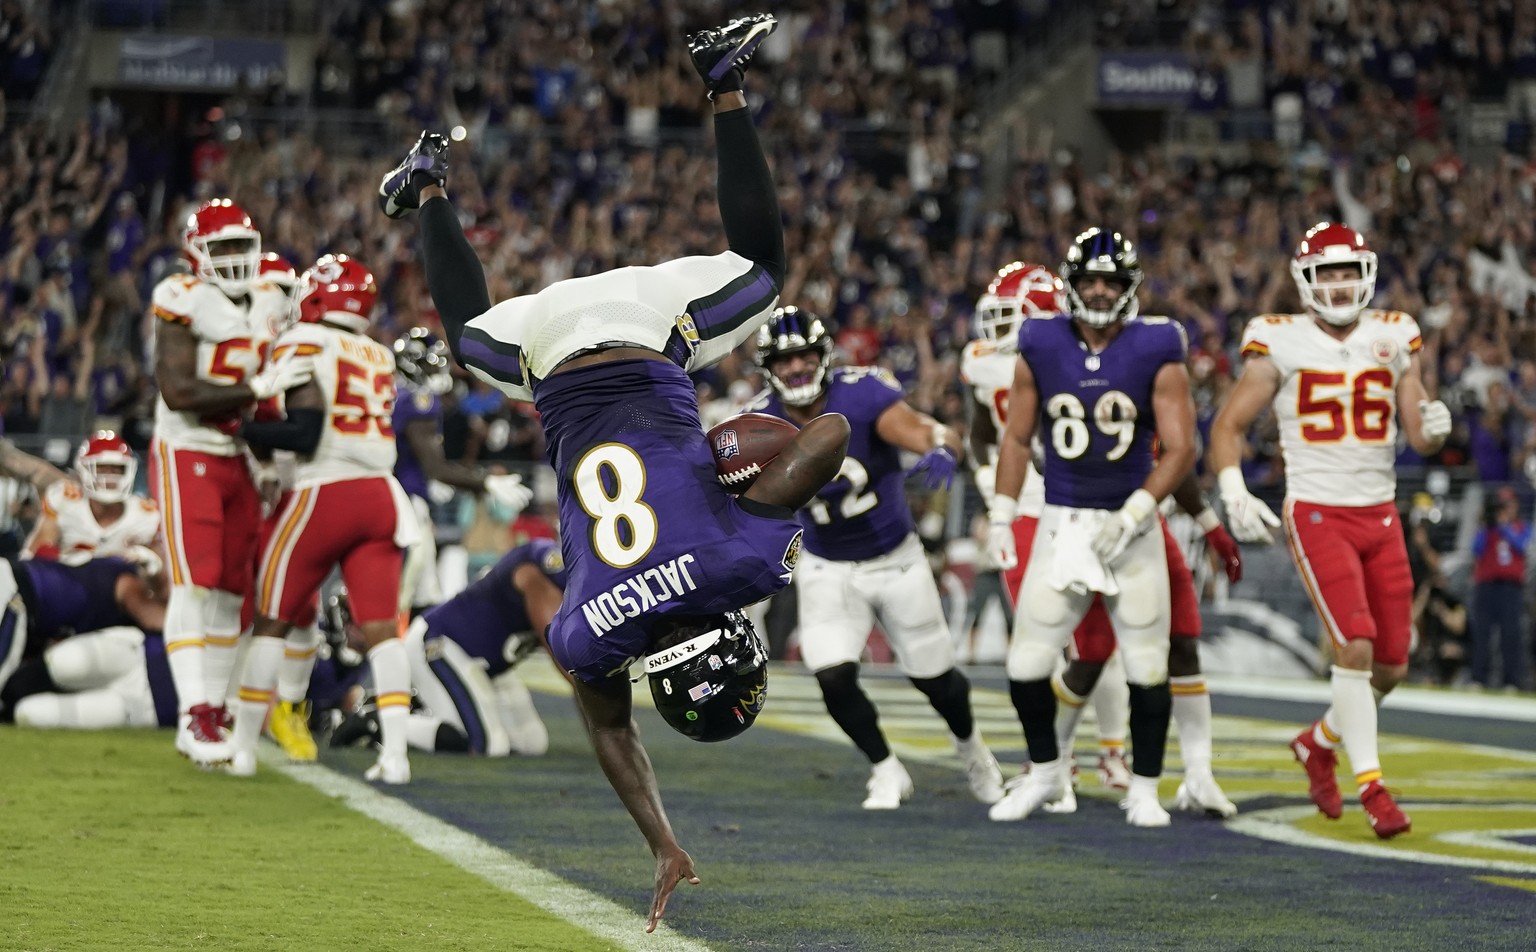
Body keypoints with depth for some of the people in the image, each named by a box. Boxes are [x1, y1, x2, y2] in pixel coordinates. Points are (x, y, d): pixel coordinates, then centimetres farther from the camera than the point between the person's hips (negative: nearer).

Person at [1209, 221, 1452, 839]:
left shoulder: (1394, 339, 5)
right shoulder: (1280, 343, -4)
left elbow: (1418, 439, 7)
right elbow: (1228, 427, 1)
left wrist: (1434, 427, -17)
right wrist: (1234, 494, -15)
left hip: (1380, 517, 4)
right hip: (1316, 515, -4)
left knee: (1390, 667, 5)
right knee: (1354, 647, -19)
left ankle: (1319, 744, 31)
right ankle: (1370, 784, -11)